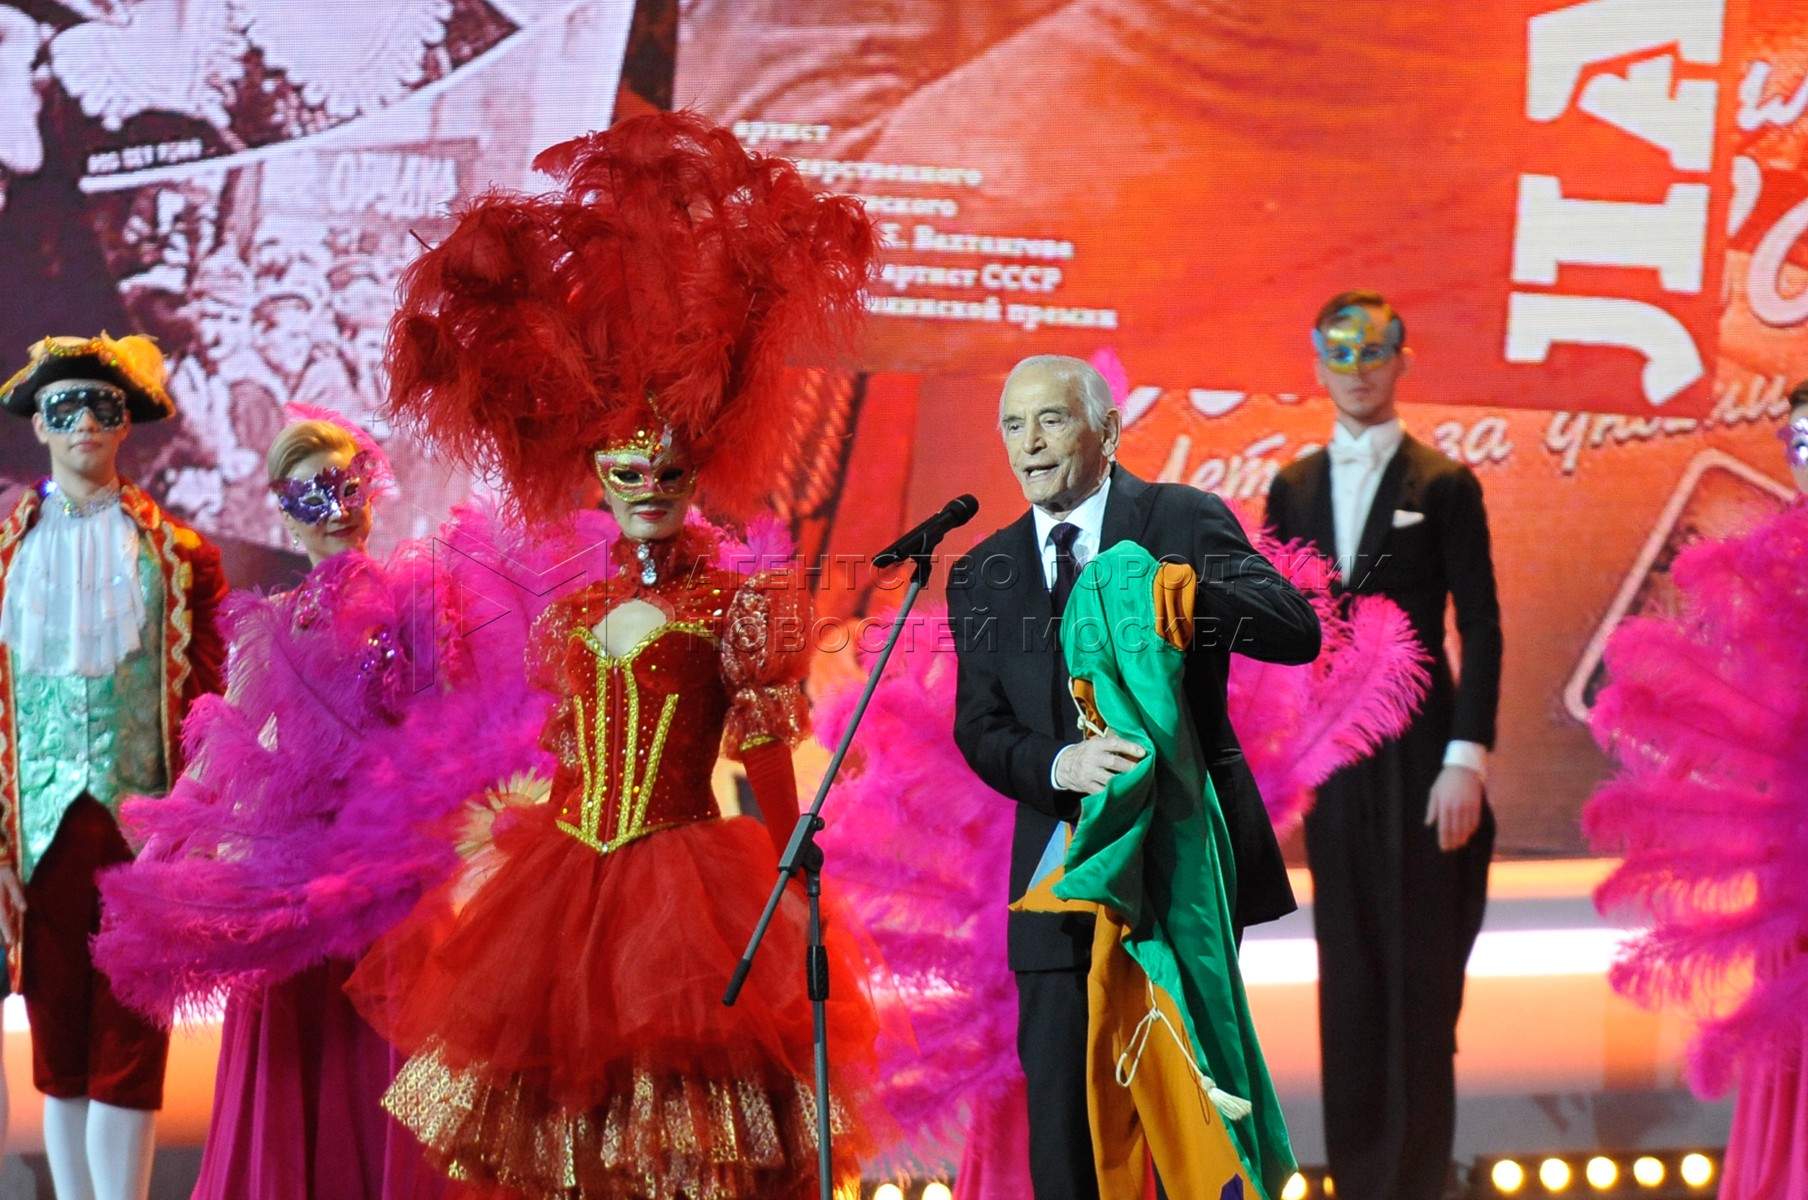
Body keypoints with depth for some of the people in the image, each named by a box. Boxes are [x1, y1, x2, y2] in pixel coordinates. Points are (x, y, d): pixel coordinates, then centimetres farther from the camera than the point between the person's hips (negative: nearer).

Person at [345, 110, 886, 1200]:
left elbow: (771, 776, -5)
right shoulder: (575, 614, 13)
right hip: (568, 878, 5)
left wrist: (791, 900, -9)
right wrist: (539, 870, 14)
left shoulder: (738, 607, -2)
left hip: (689, 880, -5)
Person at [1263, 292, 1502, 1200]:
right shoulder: (1293, 487, 11)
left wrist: (1467, 759, -12)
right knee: (1347, 968, 6)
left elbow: (1481, 629, -4)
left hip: (1418, 752, -4)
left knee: (1421, 970, -1)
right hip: (1328, 756, 4)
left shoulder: (1444, 485, -1)